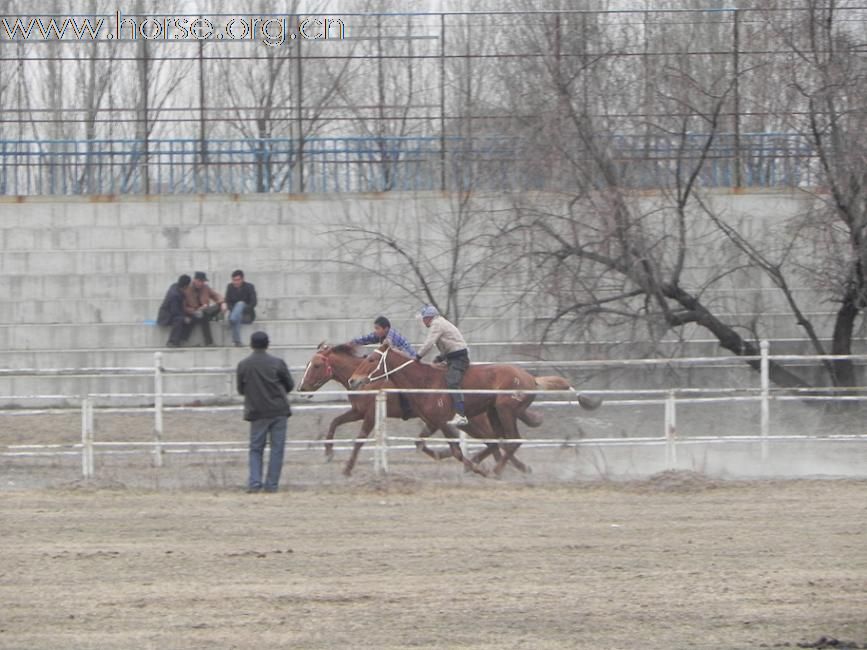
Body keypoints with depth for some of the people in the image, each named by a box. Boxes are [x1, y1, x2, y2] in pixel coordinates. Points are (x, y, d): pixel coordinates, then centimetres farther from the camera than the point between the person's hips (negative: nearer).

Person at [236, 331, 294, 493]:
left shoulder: (243, 365, -3)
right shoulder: (277, 363, -6)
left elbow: (240, 390, 7)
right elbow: (290, 385, 5)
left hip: (257, 413, 1)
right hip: (279, 411, -1)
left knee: (256, 449, 10)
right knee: (277, 448, 5)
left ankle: (254, 483, -3)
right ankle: (272, 484, 2)